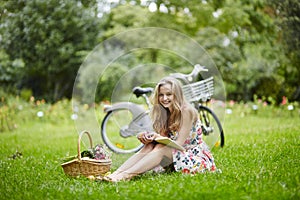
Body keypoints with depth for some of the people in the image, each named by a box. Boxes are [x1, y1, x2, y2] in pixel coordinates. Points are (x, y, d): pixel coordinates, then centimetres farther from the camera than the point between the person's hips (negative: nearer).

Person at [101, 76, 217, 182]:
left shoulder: (186, 111, -16)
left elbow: (179, 143, -18)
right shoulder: (165, 113, 6)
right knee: (149, 147, -20)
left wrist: (159, 138, -31)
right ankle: (116, 173, -35)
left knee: (161, 148, -30)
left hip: (196, 156, -6)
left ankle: (126, 175, -45)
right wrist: (150, 138, -20)